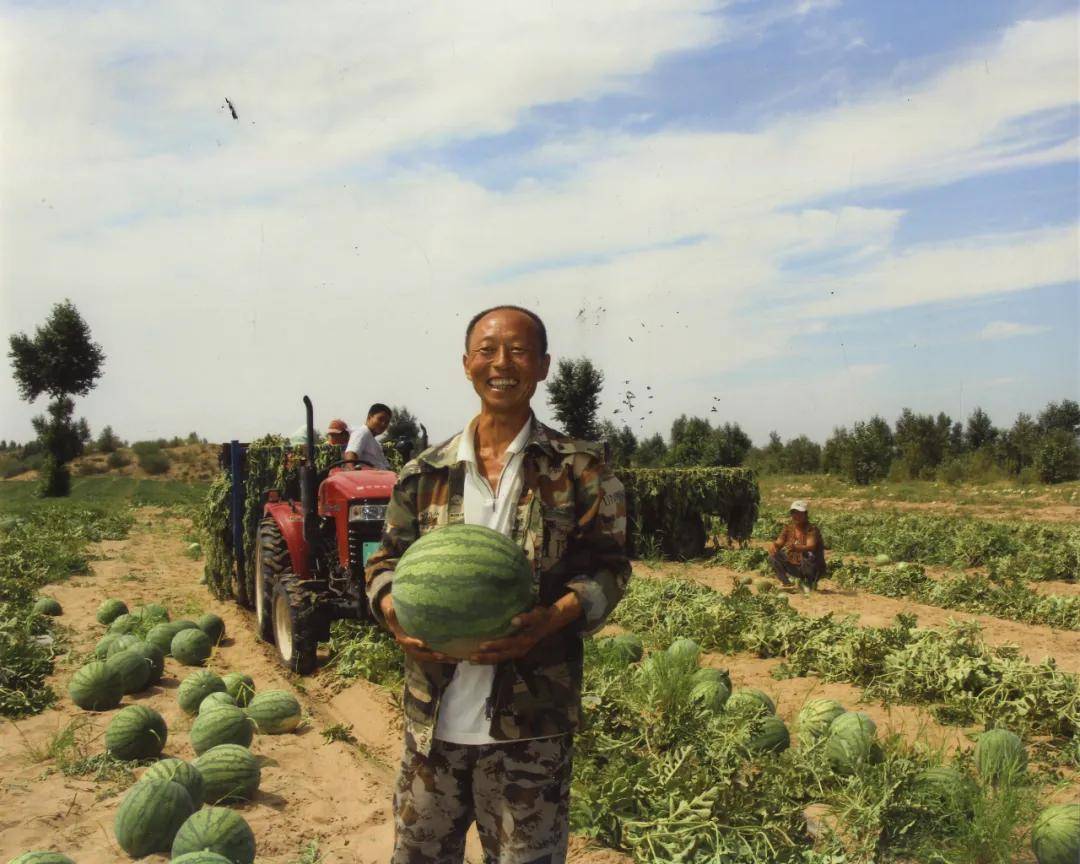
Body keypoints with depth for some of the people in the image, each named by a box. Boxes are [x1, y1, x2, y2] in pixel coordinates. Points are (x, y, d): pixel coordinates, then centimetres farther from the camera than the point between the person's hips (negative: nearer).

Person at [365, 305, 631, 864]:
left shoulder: (579, 470, -2)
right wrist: (395, 611, -10)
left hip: (530, 718, -3)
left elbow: (607, 566, -3)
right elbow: (388, 560, 12)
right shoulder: (426, 472, 5)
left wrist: (553, 618, -21)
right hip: (432, 713, 3)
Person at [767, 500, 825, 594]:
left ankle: (808, 583, -10)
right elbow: (779, 543, -8)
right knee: (773, 555, -12)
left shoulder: (812, 529, -17)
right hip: (794, 567, 5)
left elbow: (810, 547, -34)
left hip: (813, 569, -5)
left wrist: (796, 548, -55)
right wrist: (773, 545, -33)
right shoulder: (788, 528, -1)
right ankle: (785, 582, 2)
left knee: (808, 555, -36)